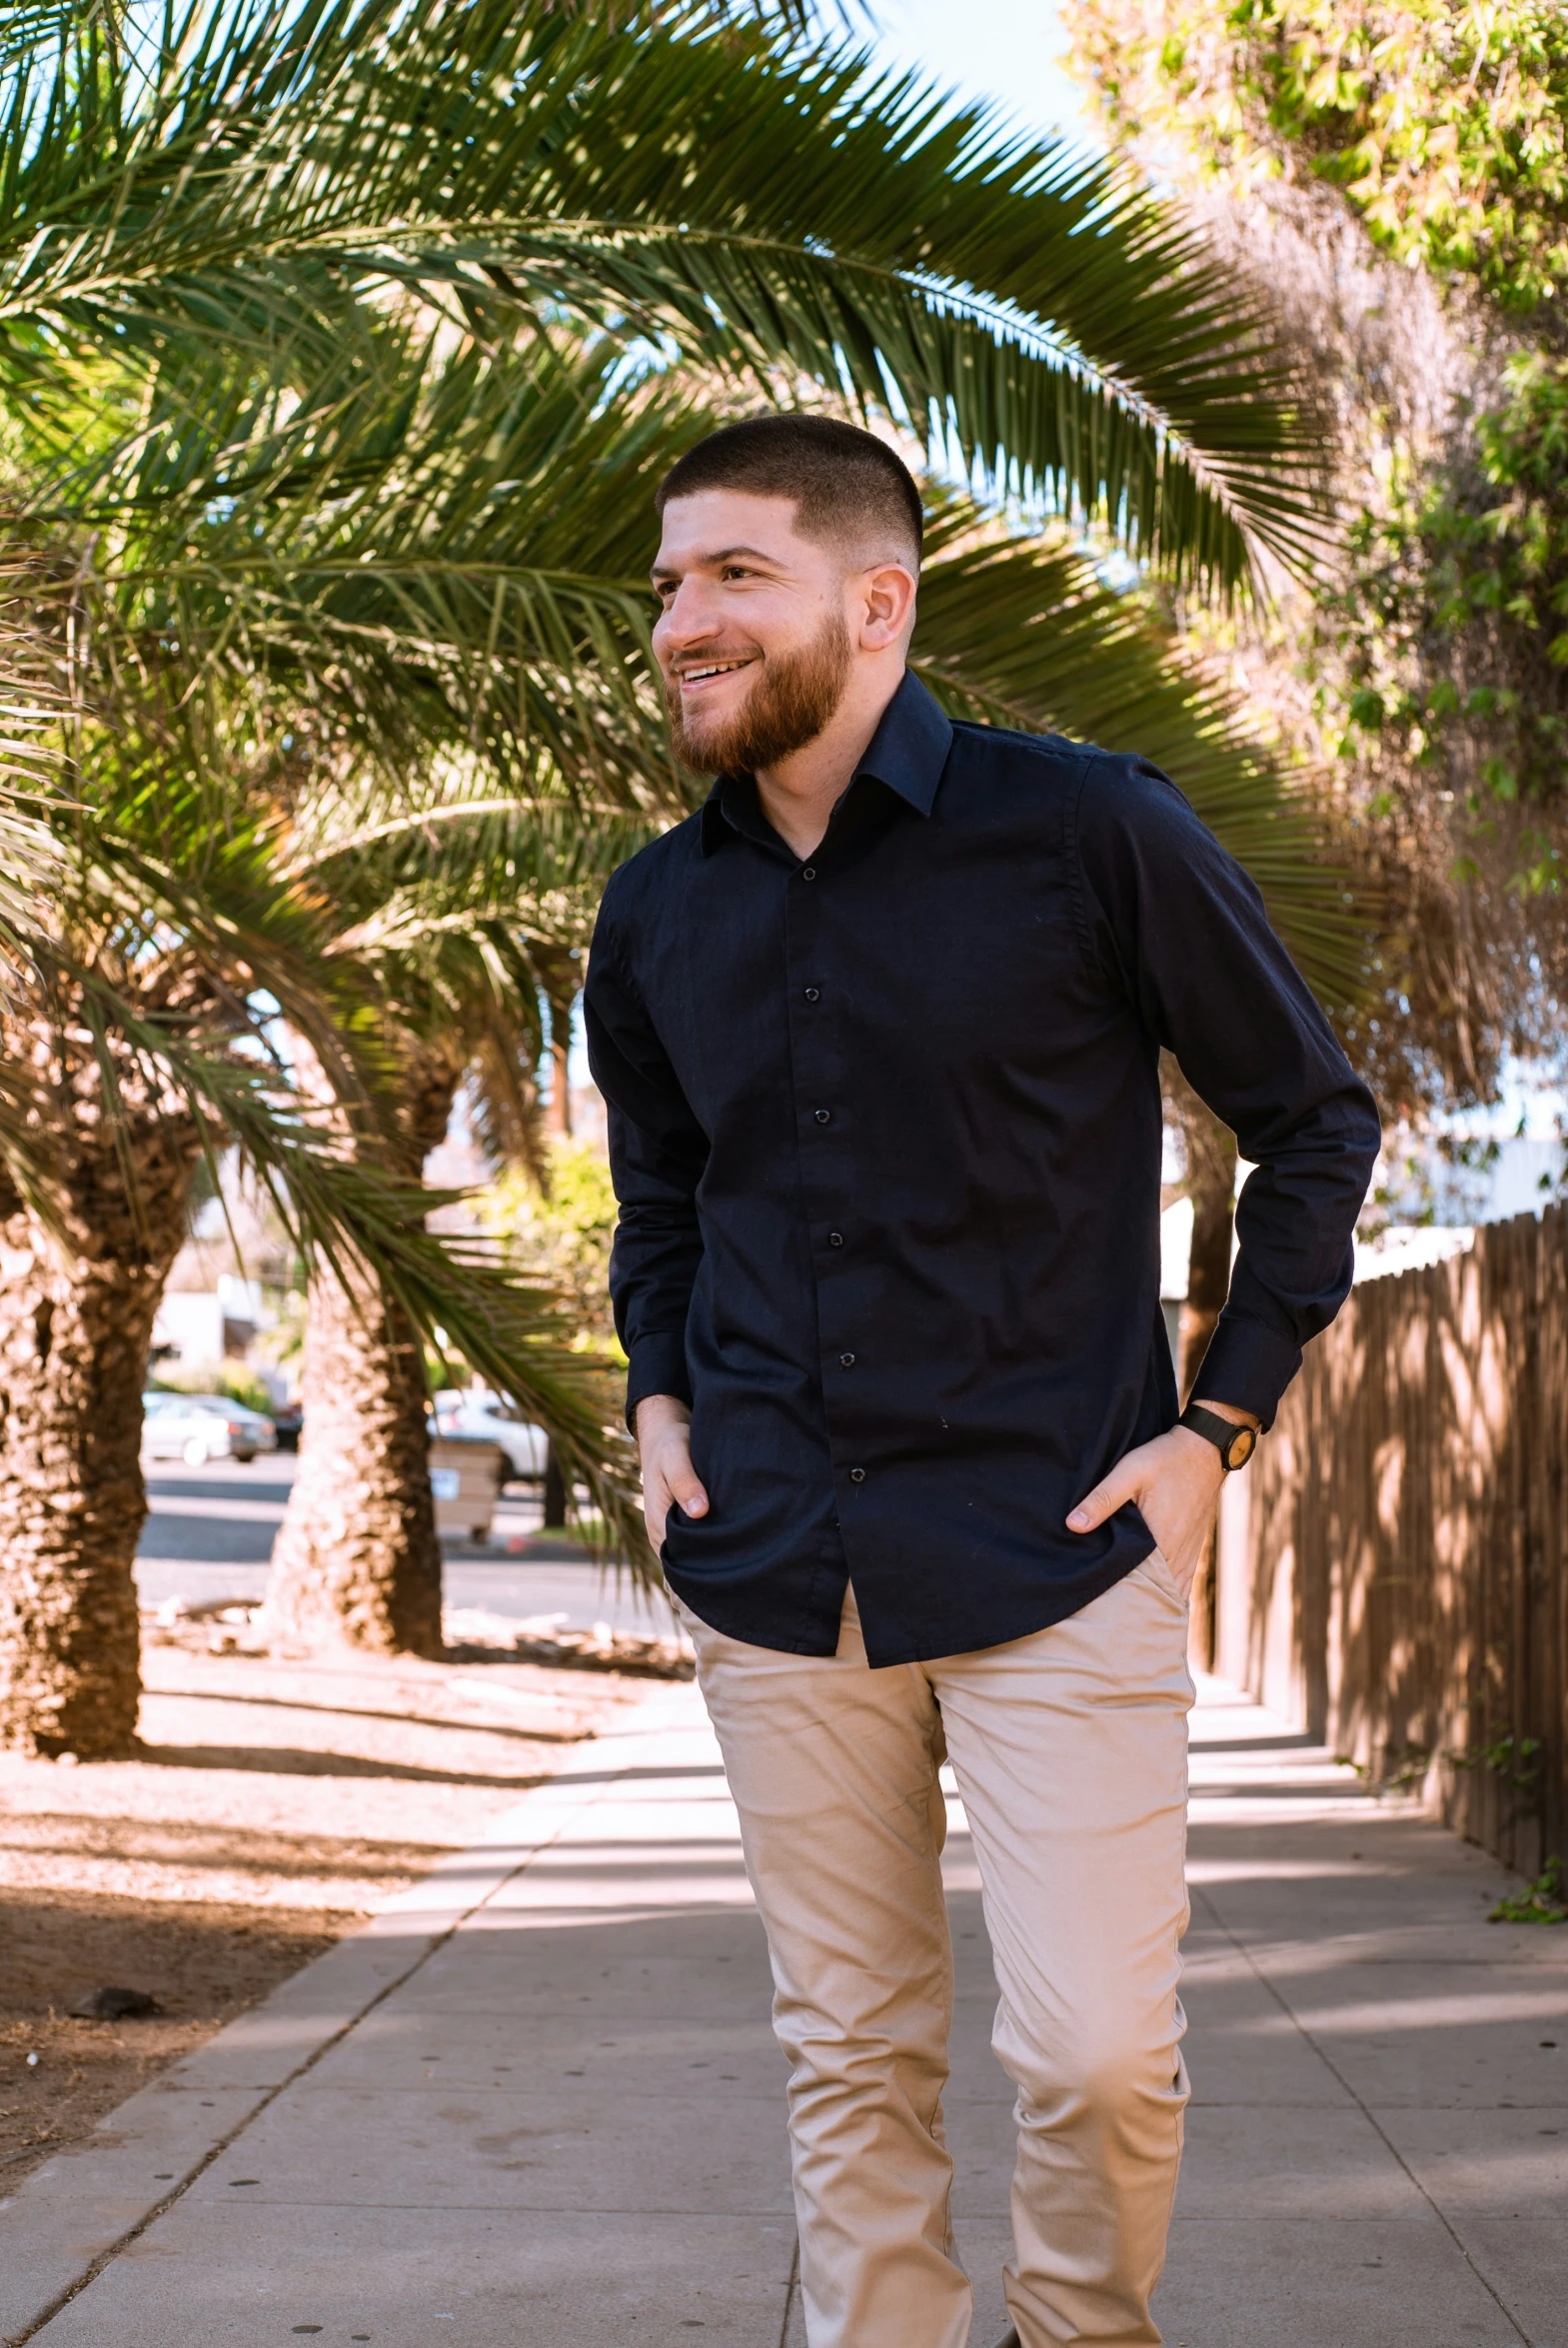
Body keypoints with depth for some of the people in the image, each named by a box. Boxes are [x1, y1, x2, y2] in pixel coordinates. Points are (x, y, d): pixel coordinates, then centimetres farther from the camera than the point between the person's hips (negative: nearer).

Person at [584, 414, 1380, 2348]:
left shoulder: (1088, 831, -7)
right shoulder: (657, 914, 7)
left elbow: (1317, 1121, 2)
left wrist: (1217, 1424, -3)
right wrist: (657, 1396, 10)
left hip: (1048, 1550, -4)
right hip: (773, 1569, 4)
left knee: (1097, 2051, -6)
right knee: (849, 2057, 9)